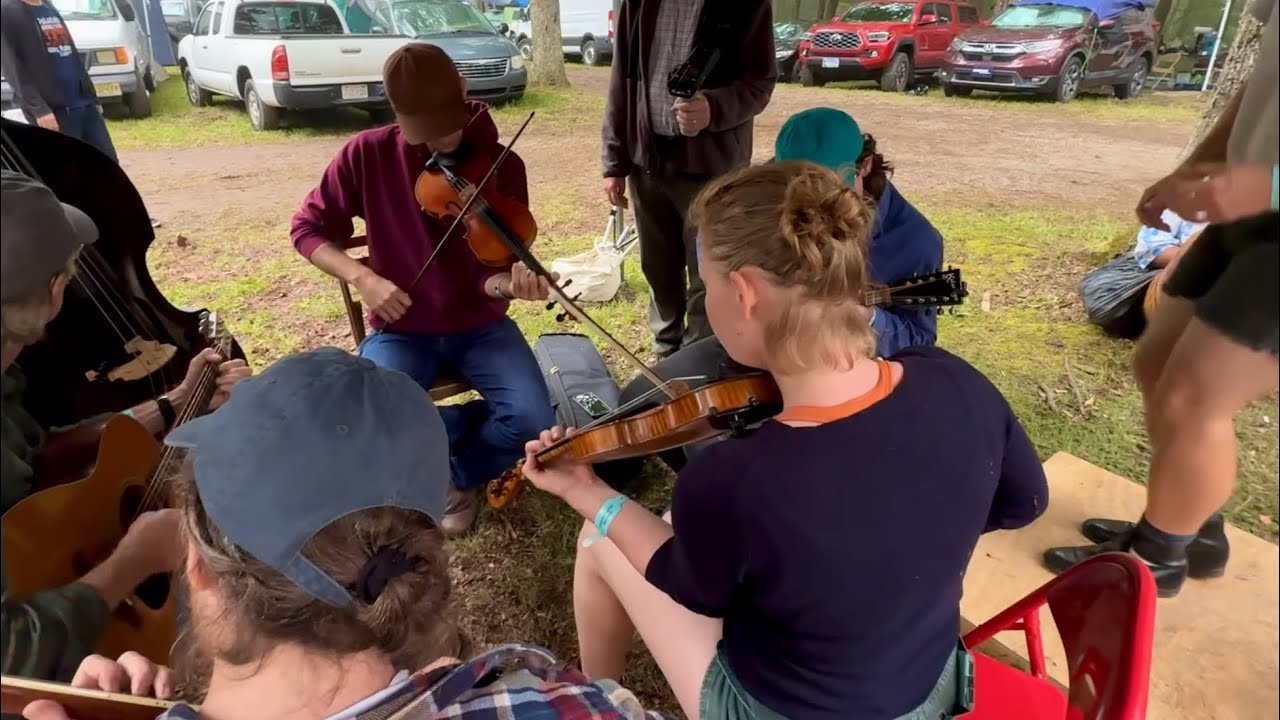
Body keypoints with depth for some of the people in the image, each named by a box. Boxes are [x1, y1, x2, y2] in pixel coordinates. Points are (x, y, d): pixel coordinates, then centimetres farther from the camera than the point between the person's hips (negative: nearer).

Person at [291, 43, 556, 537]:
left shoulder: (501, 166, -9)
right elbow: (308, 229, 1)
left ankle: (461, 477, 10)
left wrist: (509, 283, -36)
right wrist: (361, 276, -17)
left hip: (480, 326, 0)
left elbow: (491, 274, -11)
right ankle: (473, 429, 6)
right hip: (401, 330, 0)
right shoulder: (367, 154, -8)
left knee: (533, 421, -23)